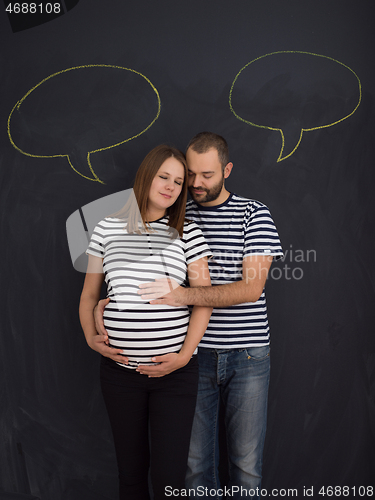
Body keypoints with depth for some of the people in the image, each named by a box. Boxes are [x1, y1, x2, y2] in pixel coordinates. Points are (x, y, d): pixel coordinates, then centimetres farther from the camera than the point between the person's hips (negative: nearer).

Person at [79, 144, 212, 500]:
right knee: (130, 468, 15)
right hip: (119, 368, 2)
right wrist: (90, 336, -2)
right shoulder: (107, 229, 6)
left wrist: (185, 354, -10)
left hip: (174, 372, -1)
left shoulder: (187, 233, 2)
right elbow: (89, 293, 13)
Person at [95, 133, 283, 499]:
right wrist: (103, 304, -11)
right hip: (195, 353, 2)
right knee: (196, 459, 12)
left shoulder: (253, 214, -3)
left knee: (247, 462, 11)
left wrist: (184, 295, -24)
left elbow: (252, 289, -13)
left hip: (247, 356, -1)